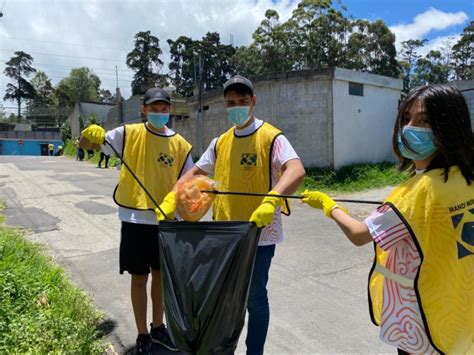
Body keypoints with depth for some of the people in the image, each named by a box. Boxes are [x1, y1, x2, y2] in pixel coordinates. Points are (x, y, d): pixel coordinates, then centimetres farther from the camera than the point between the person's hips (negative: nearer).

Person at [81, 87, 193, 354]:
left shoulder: (181, 144, 0)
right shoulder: (128, 134, -5)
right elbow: (93, 139, 3)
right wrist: (91, 134, -20)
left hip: (165, 220, 2)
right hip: (135, 219, -2)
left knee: (161, 275, 16)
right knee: (140, 278, 8)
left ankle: (158, 327, 37)